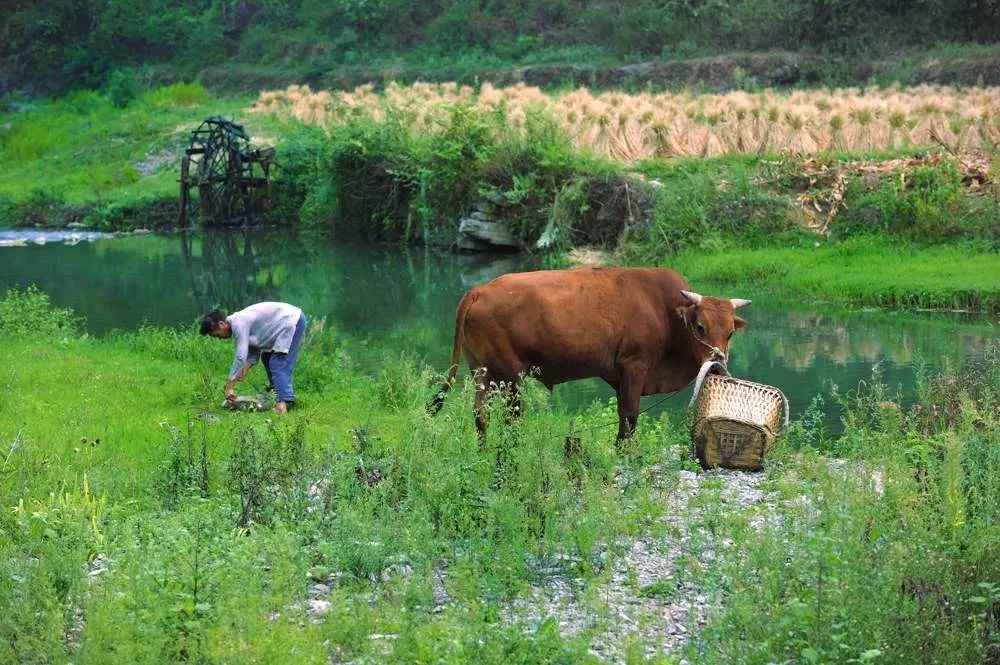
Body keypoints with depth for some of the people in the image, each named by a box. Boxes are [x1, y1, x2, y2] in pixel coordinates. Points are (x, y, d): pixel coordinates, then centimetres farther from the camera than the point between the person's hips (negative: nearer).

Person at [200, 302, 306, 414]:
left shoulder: (239, 324, -22)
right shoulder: (238, 321, 9)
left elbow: (240, 357, -25)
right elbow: (253, 354, 11)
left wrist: (229, 386, -22)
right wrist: (244, 370, -6)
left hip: (292, 321, -11)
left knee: (278, 365, -16)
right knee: (267, 357, 20)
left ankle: (284, 402, -24)